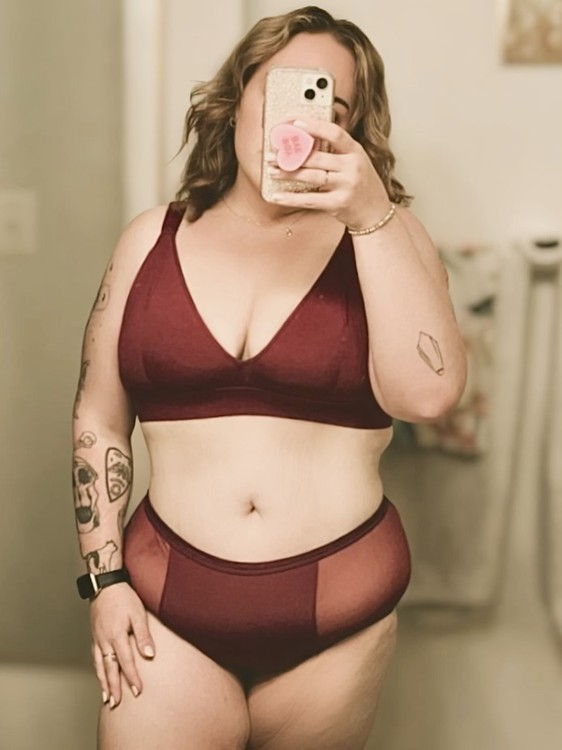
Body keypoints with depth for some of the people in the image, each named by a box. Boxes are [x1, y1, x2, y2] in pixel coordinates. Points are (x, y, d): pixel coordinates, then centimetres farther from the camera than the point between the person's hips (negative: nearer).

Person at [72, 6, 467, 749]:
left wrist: (372, 215, -22)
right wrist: (104, 577, 1)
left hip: (339, 615, 0)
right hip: (168, 603, 1)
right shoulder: (153, 240, 3)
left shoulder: (383, 235, -1)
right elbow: (98, 421, 7)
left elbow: (427, 393, -17)